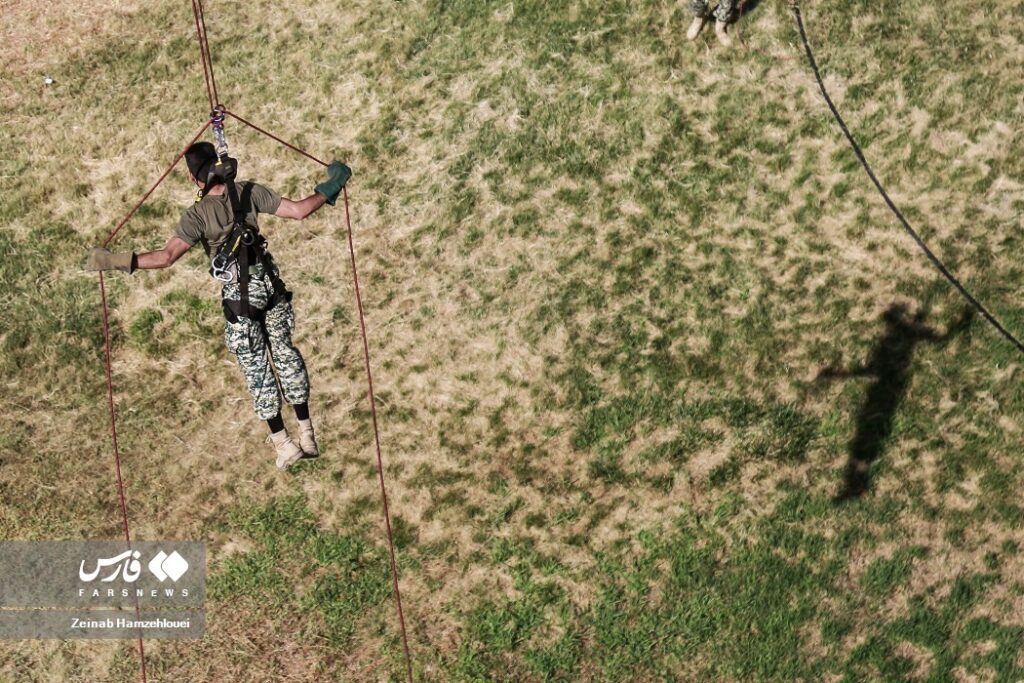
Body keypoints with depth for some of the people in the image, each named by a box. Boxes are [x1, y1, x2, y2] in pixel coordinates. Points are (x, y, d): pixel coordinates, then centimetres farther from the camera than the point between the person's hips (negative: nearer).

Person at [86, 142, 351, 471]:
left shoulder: (198, 214, -15)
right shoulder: (250, 192, -6)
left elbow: (166, 256, -25)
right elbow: (298, 211, -6)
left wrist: (117, 261, -22)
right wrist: (327, 191, 9)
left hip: (239, 297, -4)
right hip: (270, 285, 4)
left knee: (256, 367, 7)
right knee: (285, 354, 15)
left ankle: (283, 443, 11)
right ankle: (307, 435, 20)